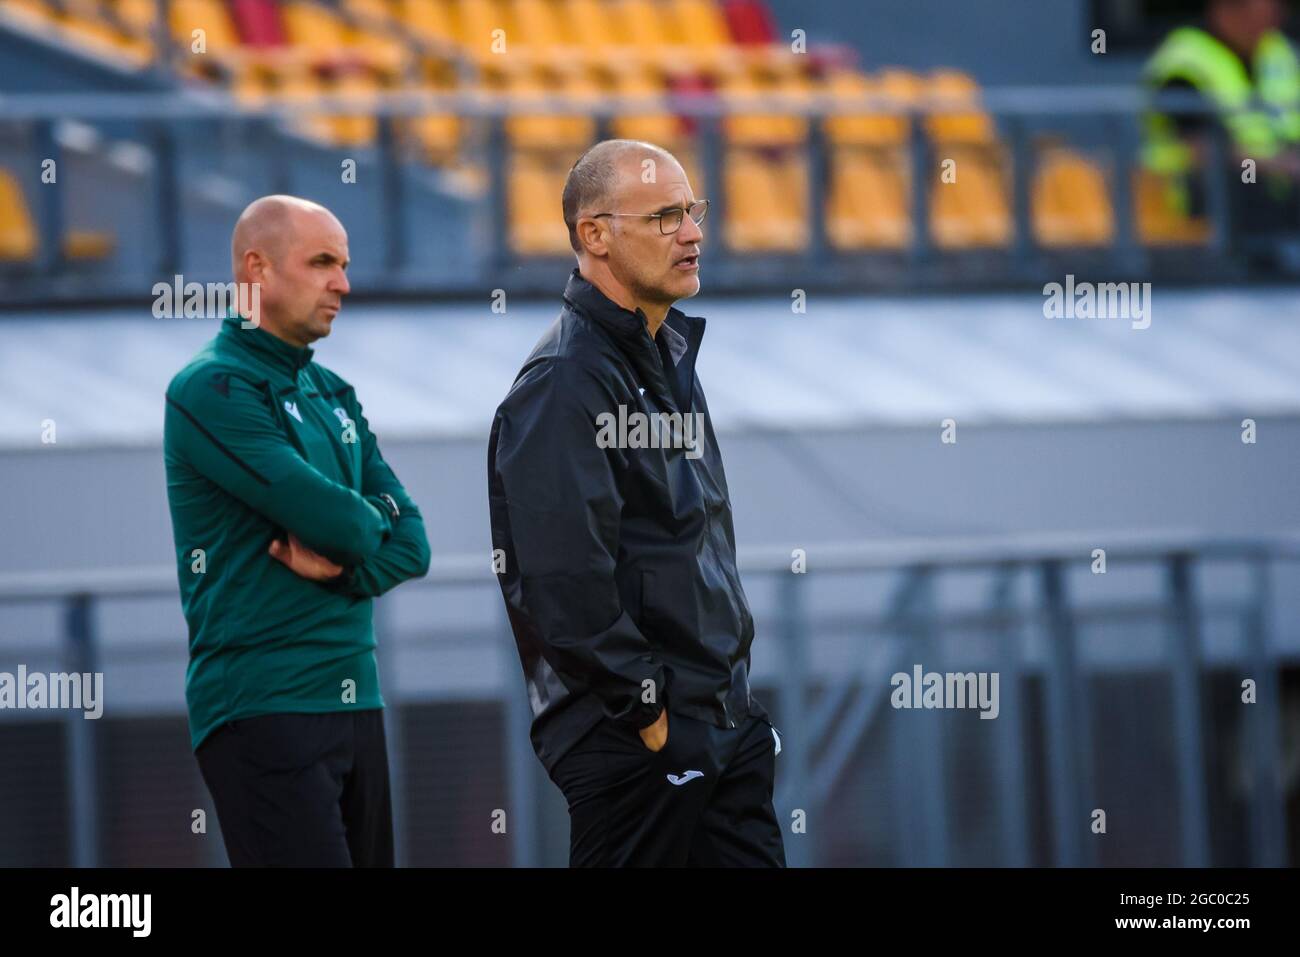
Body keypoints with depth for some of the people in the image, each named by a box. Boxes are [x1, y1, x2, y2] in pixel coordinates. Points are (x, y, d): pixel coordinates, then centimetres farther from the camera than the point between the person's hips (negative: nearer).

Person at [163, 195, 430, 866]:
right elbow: (332, 516, -19)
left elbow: (410, 544, 10)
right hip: (263, 704, -8)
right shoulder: (214, 388, -9)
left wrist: (344, 567, -10)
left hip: (355, 702, 8)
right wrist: (370, 524, 3)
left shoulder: (333, 396, 17)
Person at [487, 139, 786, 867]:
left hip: (727, 724, 9)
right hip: (633, 744, -9)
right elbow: (566, 576, -21)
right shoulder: (564, 384, -14)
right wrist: (647, 711, -18)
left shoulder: (671, 357, 16)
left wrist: (735, 688, 15)